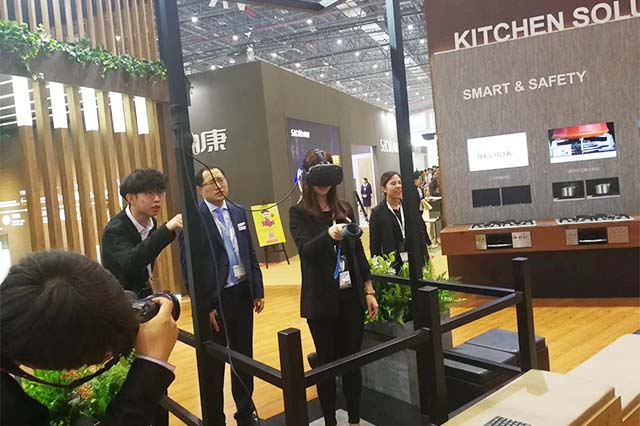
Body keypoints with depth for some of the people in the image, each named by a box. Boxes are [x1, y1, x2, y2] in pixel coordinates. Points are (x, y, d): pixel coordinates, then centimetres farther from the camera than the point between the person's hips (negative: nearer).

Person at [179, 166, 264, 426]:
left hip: (243, 294, 5)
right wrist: (205, 306, -15)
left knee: (244, 356, 18)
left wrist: (258, 291, 7)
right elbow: (189, 267, -13)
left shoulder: (238, 212, 6)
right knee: (214, 362, 11)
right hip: (216, 299, -5)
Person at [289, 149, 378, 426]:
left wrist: (369, 291, 9)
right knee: (327, 362, 7)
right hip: (322, 300, -3)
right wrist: (329, 234, -39)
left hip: (352, 296, 4)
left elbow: (358, 252, 11)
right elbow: (305, 249, -20)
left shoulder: (344, 209, 8)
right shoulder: (299, 213, -4)